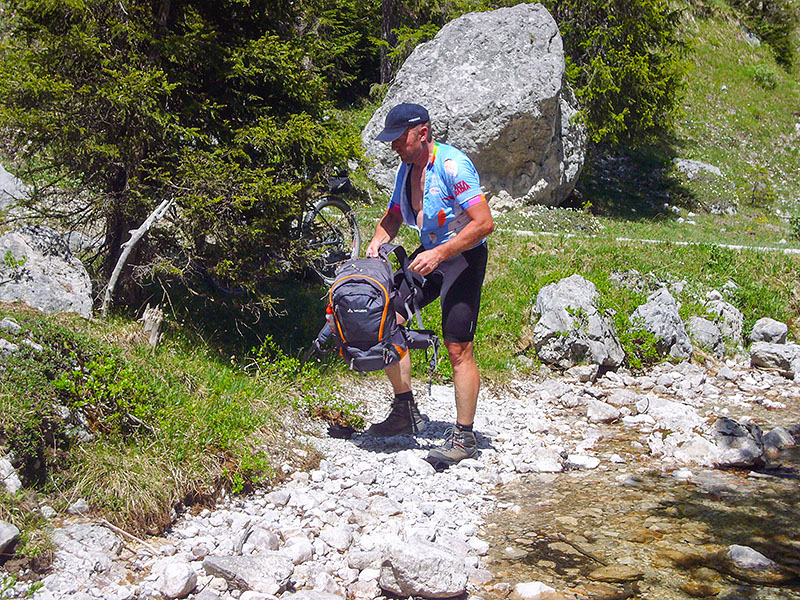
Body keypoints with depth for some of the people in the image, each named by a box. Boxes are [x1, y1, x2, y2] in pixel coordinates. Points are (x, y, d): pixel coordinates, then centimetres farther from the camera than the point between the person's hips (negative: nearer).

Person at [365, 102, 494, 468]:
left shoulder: (453, 166, -19)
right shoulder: (407, 169, 7)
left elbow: (484, 223, -25)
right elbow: (393, 216, 22)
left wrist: (438, 254, -28)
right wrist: (378, 240, 0)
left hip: (463, 258, -8)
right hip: (429, 254, 8)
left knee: (458, 348, -10)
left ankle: (463, 437, 1)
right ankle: (406, 412, 14)